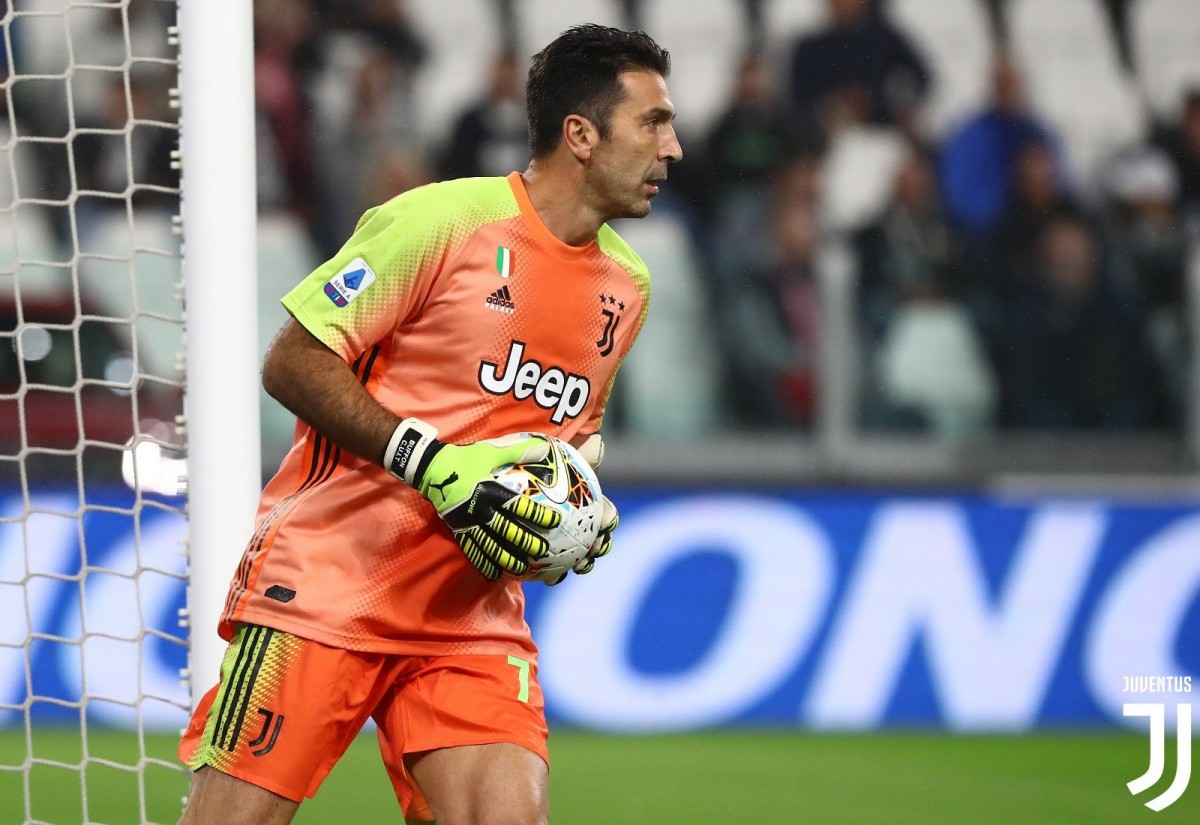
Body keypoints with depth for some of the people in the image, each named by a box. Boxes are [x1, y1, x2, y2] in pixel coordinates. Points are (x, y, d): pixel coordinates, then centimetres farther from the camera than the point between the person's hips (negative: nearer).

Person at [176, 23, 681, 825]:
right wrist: (435, 466, -19)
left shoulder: (627, 285, 11)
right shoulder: (440, 220, -11)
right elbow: (294, 363, -10)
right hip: (325, 583, -5)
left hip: (474, 617, 5)